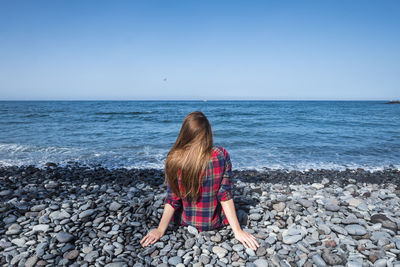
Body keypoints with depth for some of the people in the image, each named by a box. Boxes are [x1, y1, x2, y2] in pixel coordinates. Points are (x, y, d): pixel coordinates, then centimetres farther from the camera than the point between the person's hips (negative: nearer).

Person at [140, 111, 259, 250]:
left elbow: (172, 199, -15)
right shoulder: (221, 155, -21)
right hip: (215, 222, 0)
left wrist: (160, 230, -4)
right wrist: (237, 231, -10)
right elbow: (225, 196, -18)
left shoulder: (174, 159, -19)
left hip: (186, 221, 1)